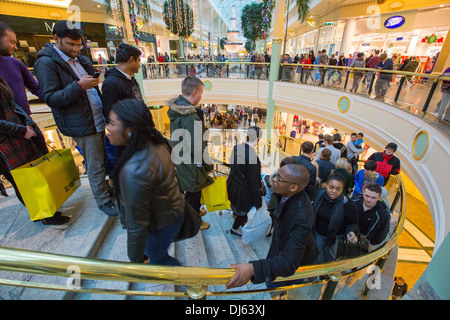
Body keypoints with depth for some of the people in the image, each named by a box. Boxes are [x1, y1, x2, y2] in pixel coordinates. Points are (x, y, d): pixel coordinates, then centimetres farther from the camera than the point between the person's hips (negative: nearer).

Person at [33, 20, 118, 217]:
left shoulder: (80, 59, 16)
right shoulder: (46, 63, -8)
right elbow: (51, 98, -14)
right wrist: (79, 86, -24)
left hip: (98, 120, 7)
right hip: (82, 125, -7)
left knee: (101, 160, 14)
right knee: (95, 165, -1)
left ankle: (105, 187, 30)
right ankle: (103, 200, 14)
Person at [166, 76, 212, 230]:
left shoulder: (176, 108, -1)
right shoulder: (191, 117, -30)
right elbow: (198, 147, -26)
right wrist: (209, 165, -12)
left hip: (180, 158, 9)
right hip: (191, 164, -8)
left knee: (191, 190, 28)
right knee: (193, 192, 13)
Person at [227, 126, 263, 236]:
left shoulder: (236, 147, -13)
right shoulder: (253, 157, -35)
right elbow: (253, 182, -27)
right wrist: (258, 201, -13)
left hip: (233, 184, 6)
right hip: (244, 189, -6)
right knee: (245, 210, 23)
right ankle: (235, 228, 46)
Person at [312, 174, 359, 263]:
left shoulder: (348, 205, -26)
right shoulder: (320, 194, -15)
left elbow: (353, 223, -10)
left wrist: (350, 232, -31)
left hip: (335, 239, -2)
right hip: (318, 235, 3)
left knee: (329, 262, 20)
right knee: (318, 260, 21)